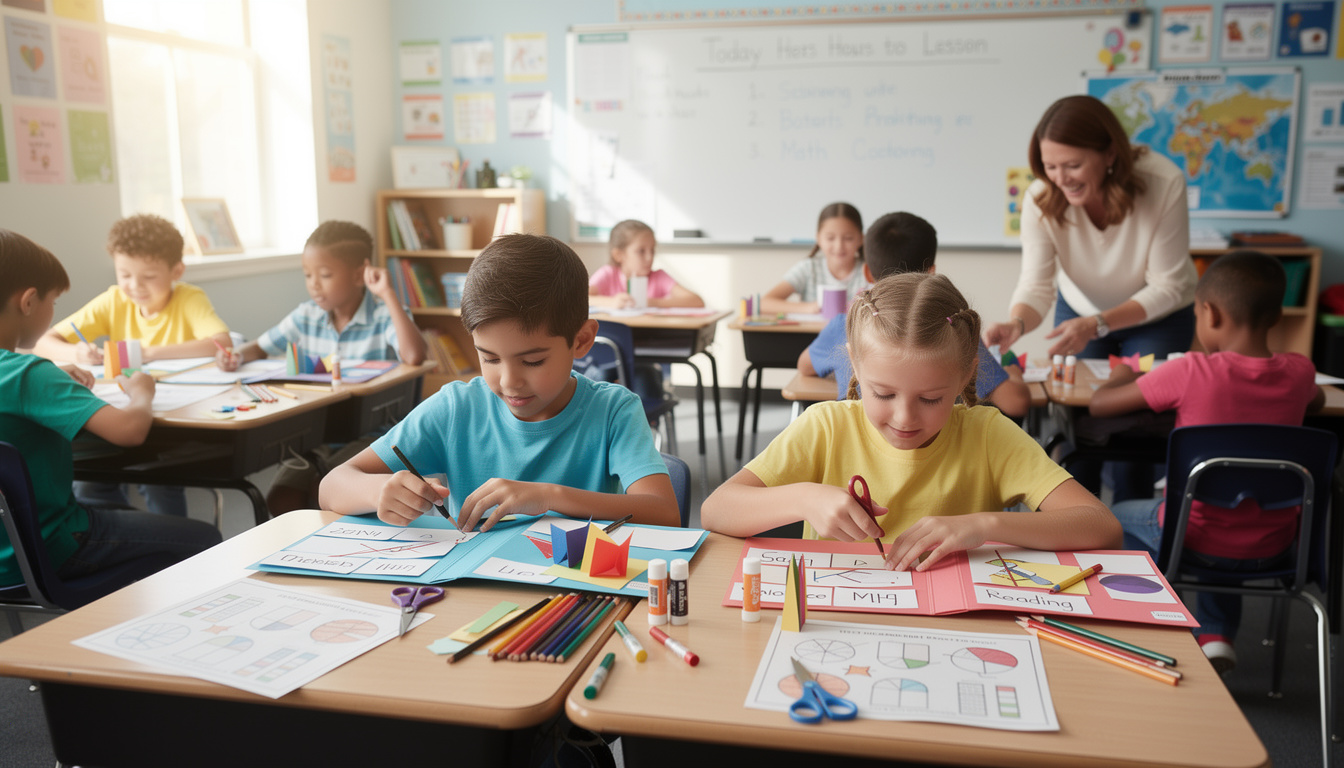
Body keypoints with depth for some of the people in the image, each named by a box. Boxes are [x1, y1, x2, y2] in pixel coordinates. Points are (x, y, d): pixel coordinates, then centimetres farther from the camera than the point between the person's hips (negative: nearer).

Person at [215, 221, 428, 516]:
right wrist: (237, 356, -5)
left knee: (321, 492, -29)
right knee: (280, 499, -18)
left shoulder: (383, 317, -8)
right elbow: (261, 347, 20)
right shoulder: (307, 317, 8)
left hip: (368, 434, -5)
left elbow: (414, 356, -28)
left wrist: (388, 295, -24)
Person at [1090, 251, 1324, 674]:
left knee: (1122, 516, 27)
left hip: (1196, 540, -4)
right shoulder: (1299, 372, -8)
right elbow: (1317, 400, 18)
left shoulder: (1190, 372, -22)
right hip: (1271, 547, 4)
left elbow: (1100, 404, -14)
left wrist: (1120, 376, 7)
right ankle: (1216, 638, 26)